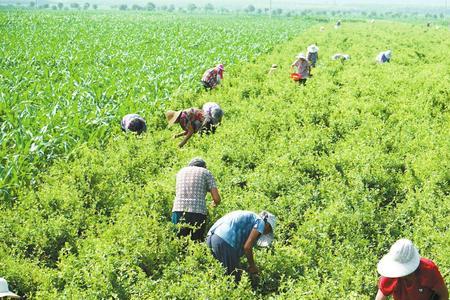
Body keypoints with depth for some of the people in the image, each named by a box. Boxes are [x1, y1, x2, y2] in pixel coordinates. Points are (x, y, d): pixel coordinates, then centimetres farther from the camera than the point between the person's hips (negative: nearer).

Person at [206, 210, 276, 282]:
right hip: (225, 241, -9)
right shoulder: (261, 222, 8)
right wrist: (252, 265, 10)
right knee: (234, 277, 2)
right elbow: (247, 247, -4)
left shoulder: (248, 217, 31)